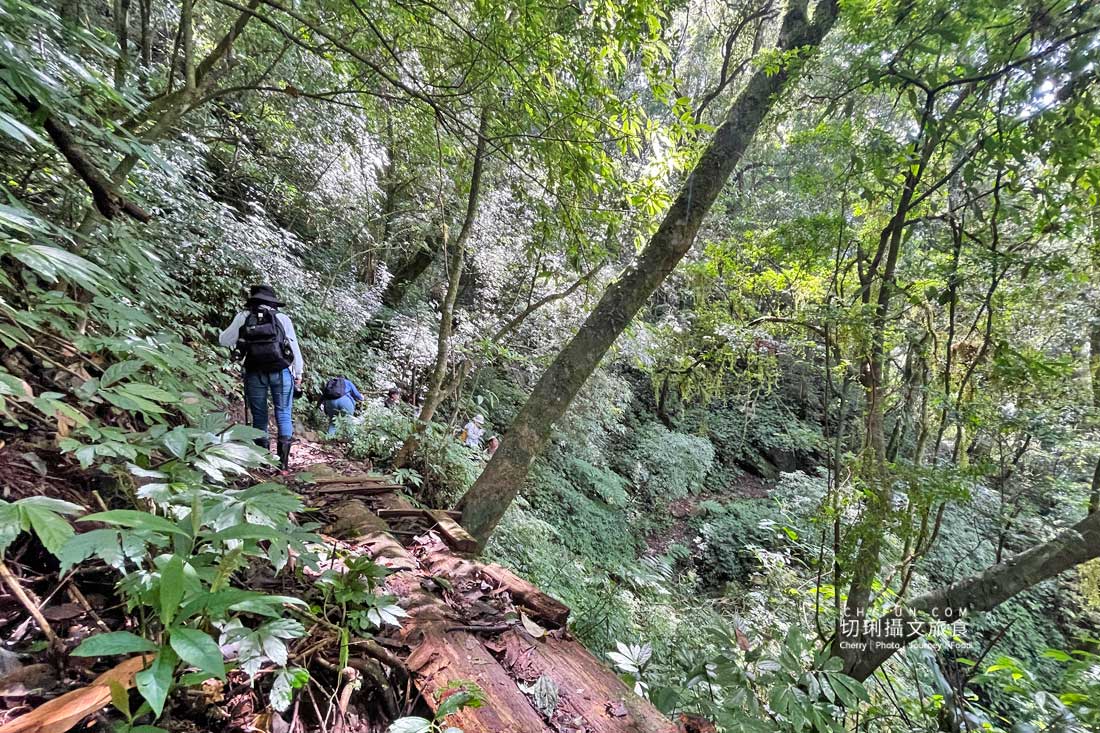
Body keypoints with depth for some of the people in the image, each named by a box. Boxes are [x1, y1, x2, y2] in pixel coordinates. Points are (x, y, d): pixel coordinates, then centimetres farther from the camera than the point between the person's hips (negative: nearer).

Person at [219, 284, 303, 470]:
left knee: (259, 415, 10)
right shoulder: (282, 318, 3)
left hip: (255, 373, 1)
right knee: (283, 413, 4)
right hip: (281, 372, -1)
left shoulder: (243, 317, 4)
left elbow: (224, 340, 11)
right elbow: (294, 347, 4)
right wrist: (298, 373, 13)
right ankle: (283, 458, -2)